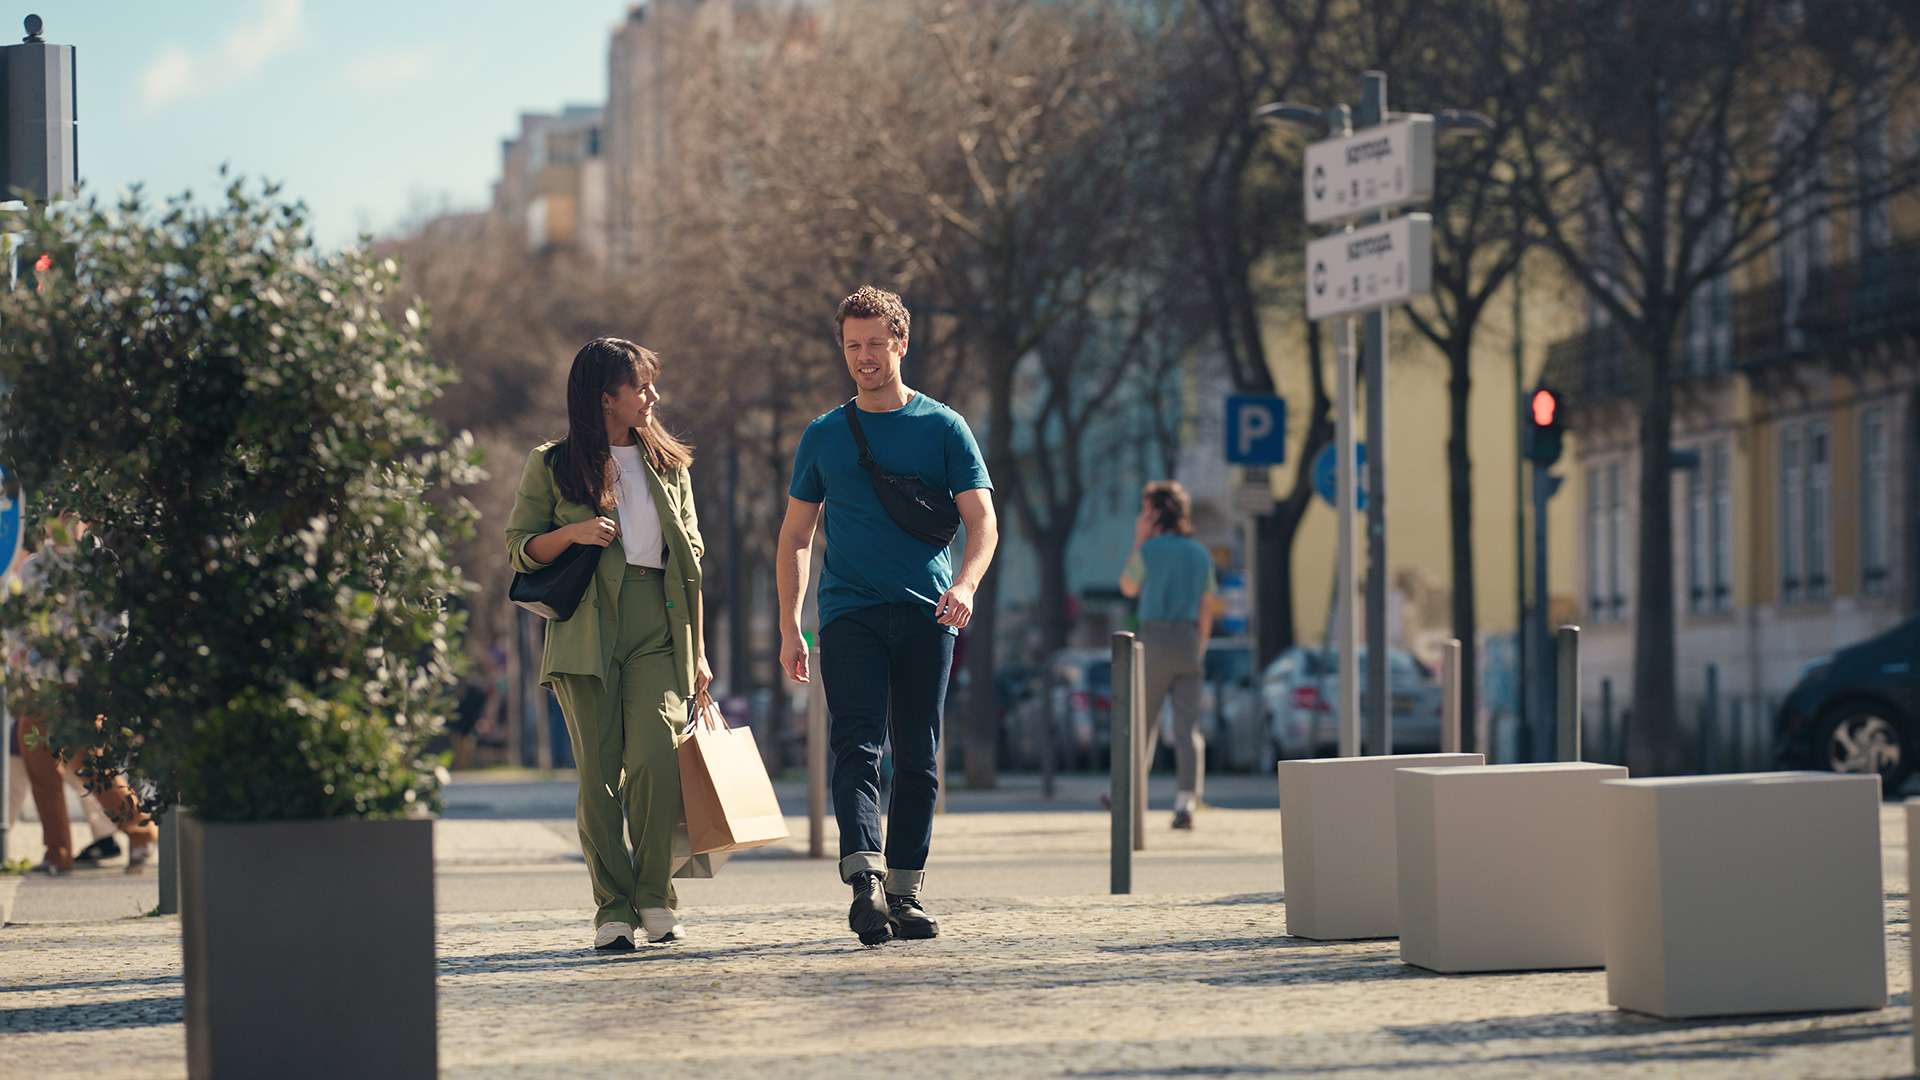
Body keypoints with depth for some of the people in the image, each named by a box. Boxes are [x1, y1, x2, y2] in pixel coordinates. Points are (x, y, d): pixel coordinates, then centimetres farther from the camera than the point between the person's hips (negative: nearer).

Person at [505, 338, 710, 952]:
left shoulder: (668, 464, 17)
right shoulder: (552, 466, 7)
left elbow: (689, 558, 17)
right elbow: (519, 549, 6)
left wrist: (698, 649, 12)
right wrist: (572, 533, -14)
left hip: (656, 632, 1)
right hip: (586, 635, -1)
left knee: (655, 757, -16)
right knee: (599, 774, -4)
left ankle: (655, 898, -6)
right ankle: (613, 909, 2)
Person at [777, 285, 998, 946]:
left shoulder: (943, 427, 6)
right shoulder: (824, 436, 12)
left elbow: (982, 523, 0)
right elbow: (795, 537, 16)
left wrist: (965, 583, -20)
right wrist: (789, 629, 7)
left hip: (926, 617, 0)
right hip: (848, 614, 0)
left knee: (917, 759, 4)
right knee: (857, 748, -15)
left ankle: (905, 892, 12)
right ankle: (865, 884, -28)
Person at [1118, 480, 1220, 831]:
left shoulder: (1149, 549, -6)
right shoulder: (1200, 554, 9)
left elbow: (1128, 589, 10)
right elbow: (1207, 610, 11)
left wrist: (1138, 541, 9)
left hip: (1155, 642, -4)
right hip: (1189, 644, 4)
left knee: (1141, 722, 9)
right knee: (1188, 727, -2)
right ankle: (1186, 805, -11)